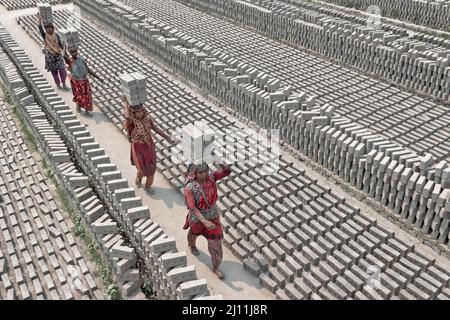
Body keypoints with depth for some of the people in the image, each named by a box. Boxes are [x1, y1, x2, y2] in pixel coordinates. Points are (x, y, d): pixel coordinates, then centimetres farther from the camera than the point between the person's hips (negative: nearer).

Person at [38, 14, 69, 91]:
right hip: (49, 55, -1)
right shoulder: (45, 35, -3)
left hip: (58, 55, 1)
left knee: (62, 70, 0)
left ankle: (64, 85, 10)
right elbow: (40, 29, -18)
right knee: (54, 71, 5)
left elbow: (60, 44, 1)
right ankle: (58, 84, 16)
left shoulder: (56, 35, -1)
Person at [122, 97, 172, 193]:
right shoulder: (131, 121, -21)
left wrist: (166, 137, -10)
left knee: (151, 168, 9)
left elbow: (156, 128, -2)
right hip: (138, 147, -4)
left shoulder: (147, 118, -7)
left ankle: (148, 186, 34)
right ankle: (138, 178, 42)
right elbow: (127, 116, -44)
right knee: (142, 169, 3)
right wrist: (125, 103, -32)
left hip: (149, 146, 4)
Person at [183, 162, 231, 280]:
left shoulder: (210, 177, -18)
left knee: (215, 240, 4)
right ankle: (192, 245, 67)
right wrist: (205, 221, -46)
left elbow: (227, 172, -18)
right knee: (194, 232, 29)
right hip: (197, 217, -2)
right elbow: (193, 208, -36)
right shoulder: (190, 188, -30)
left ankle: (216, 267, 23)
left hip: (213, 215, 2)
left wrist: (222, 165, -39)